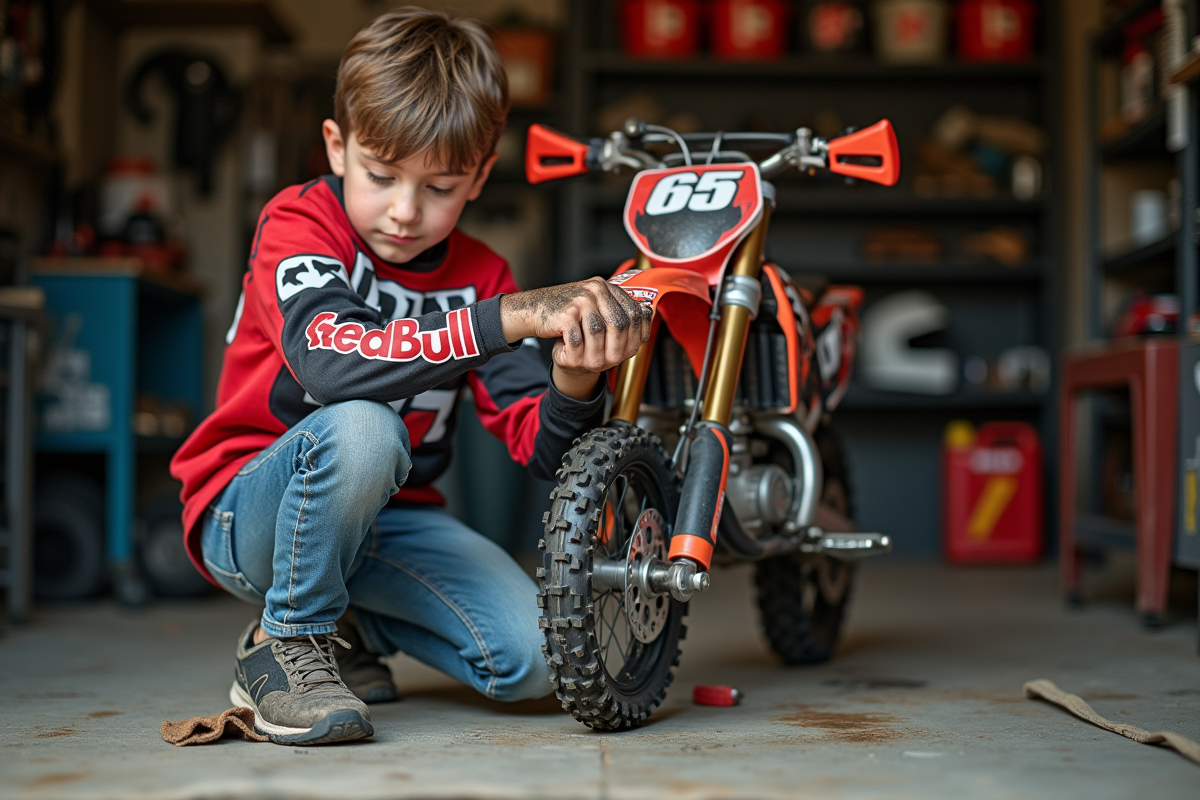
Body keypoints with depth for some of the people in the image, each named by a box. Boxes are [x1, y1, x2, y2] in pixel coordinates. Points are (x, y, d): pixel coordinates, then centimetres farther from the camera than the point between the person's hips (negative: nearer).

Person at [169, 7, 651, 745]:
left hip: (388, 516, 5)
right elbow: (330, 363, -35)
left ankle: (350, 621, 14)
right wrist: (511, 316, -40)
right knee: (361, 429, -37)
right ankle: (286, 641, -12)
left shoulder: (480, 279, 0)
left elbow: (544, 449, -9)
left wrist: (574, 380, -33)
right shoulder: (298, 225, -13)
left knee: (532, 659, -14)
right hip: (252, 511, -5)